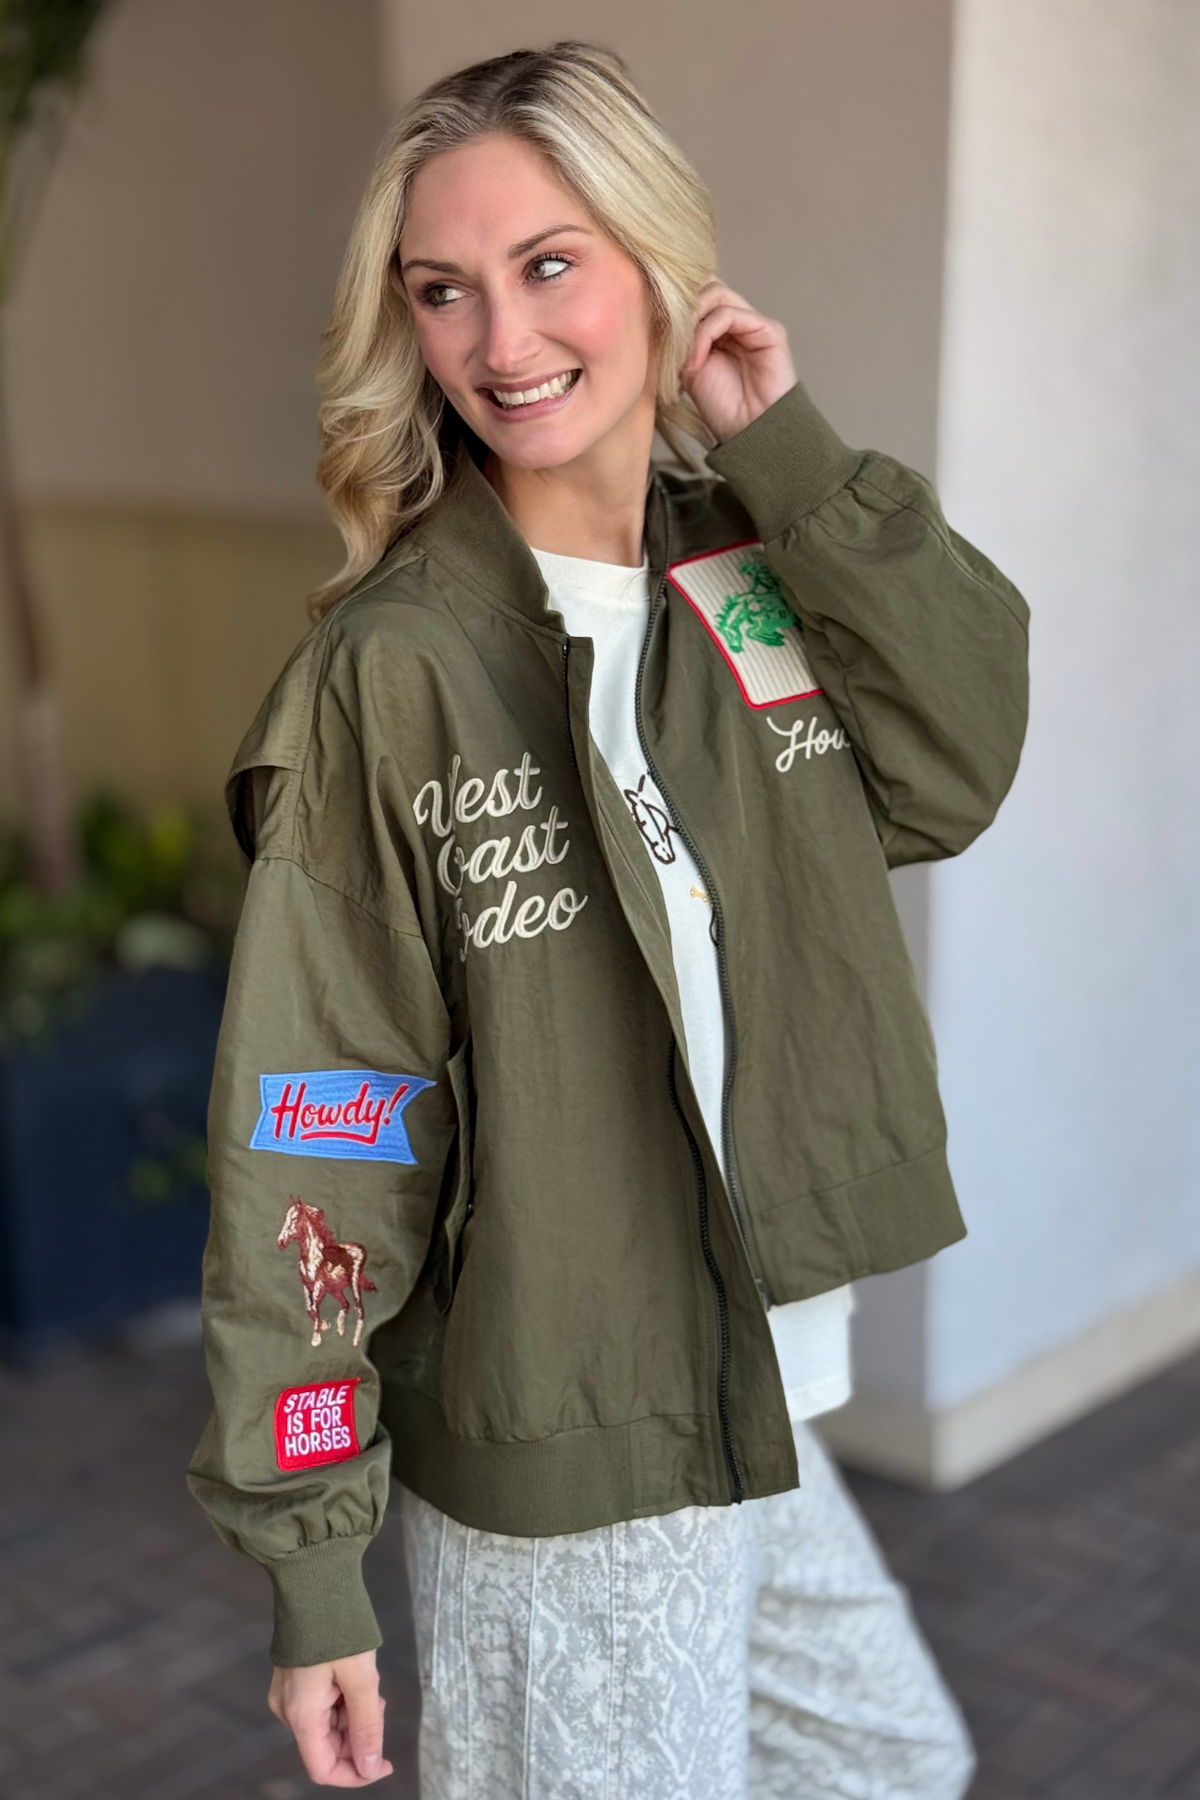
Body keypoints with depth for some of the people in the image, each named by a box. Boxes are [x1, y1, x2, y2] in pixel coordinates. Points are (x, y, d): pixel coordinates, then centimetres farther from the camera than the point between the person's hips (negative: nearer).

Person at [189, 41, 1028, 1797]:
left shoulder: (757, 565, 1)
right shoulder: (390, 670, -18)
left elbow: (948, 777, -6)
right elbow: (308, 1142, -16)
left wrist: (797, 461, -12)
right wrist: (308, 1555, -12)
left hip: (761, 1413, 7)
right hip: (553, 1481, -6)